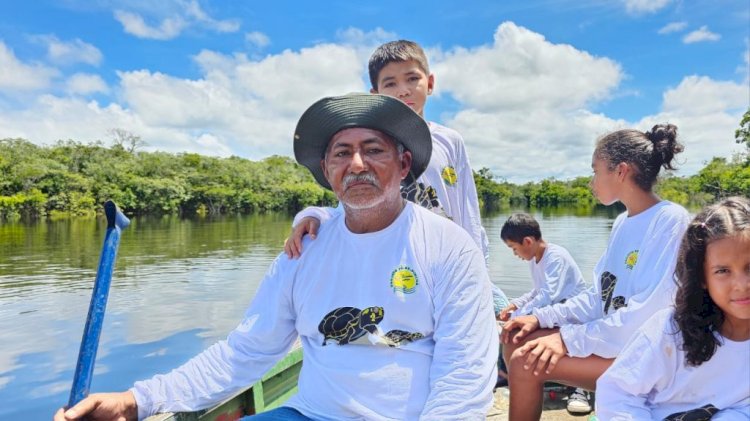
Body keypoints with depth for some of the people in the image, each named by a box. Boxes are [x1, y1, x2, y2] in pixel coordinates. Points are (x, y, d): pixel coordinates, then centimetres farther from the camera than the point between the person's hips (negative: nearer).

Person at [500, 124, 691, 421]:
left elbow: (649, 312, -23)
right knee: (515, 341, -2)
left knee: (527, 362, -21)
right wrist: (540, 317, -1)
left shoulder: (670, 220, -17)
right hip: (613, 339, 8)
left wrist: (568, 338, -26)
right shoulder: (622, 222, 9)